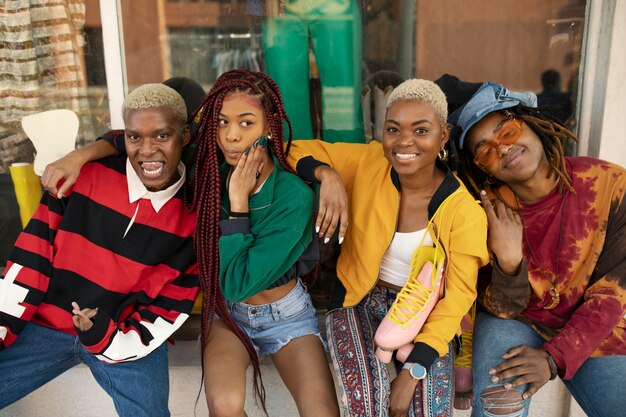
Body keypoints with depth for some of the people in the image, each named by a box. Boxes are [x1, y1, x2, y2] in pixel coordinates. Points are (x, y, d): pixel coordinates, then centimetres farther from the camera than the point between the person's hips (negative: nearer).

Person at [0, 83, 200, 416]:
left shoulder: (196, 214, -12)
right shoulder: (84, 174, -11)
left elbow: (171, 308, -7)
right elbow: (32, 256, -5)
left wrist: (105, 338, -17)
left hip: (128, 335, -1)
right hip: (45, 323, 2)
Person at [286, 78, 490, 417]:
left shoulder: (465, 211, -15)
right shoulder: (367, 162, -11)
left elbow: (456, 297, -12)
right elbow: (299, 150, -2)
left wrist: (412, 371, -20)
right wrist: (327, 175, -25)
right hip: (359, 300, 0)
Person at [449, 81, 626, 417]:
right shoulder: (488, 212, -16)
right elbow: (502, 309, -13)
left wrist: (557, 356, -20)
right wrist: (508, 260, -33)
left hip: (593, 331, 2)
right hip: (517, 322, -1)